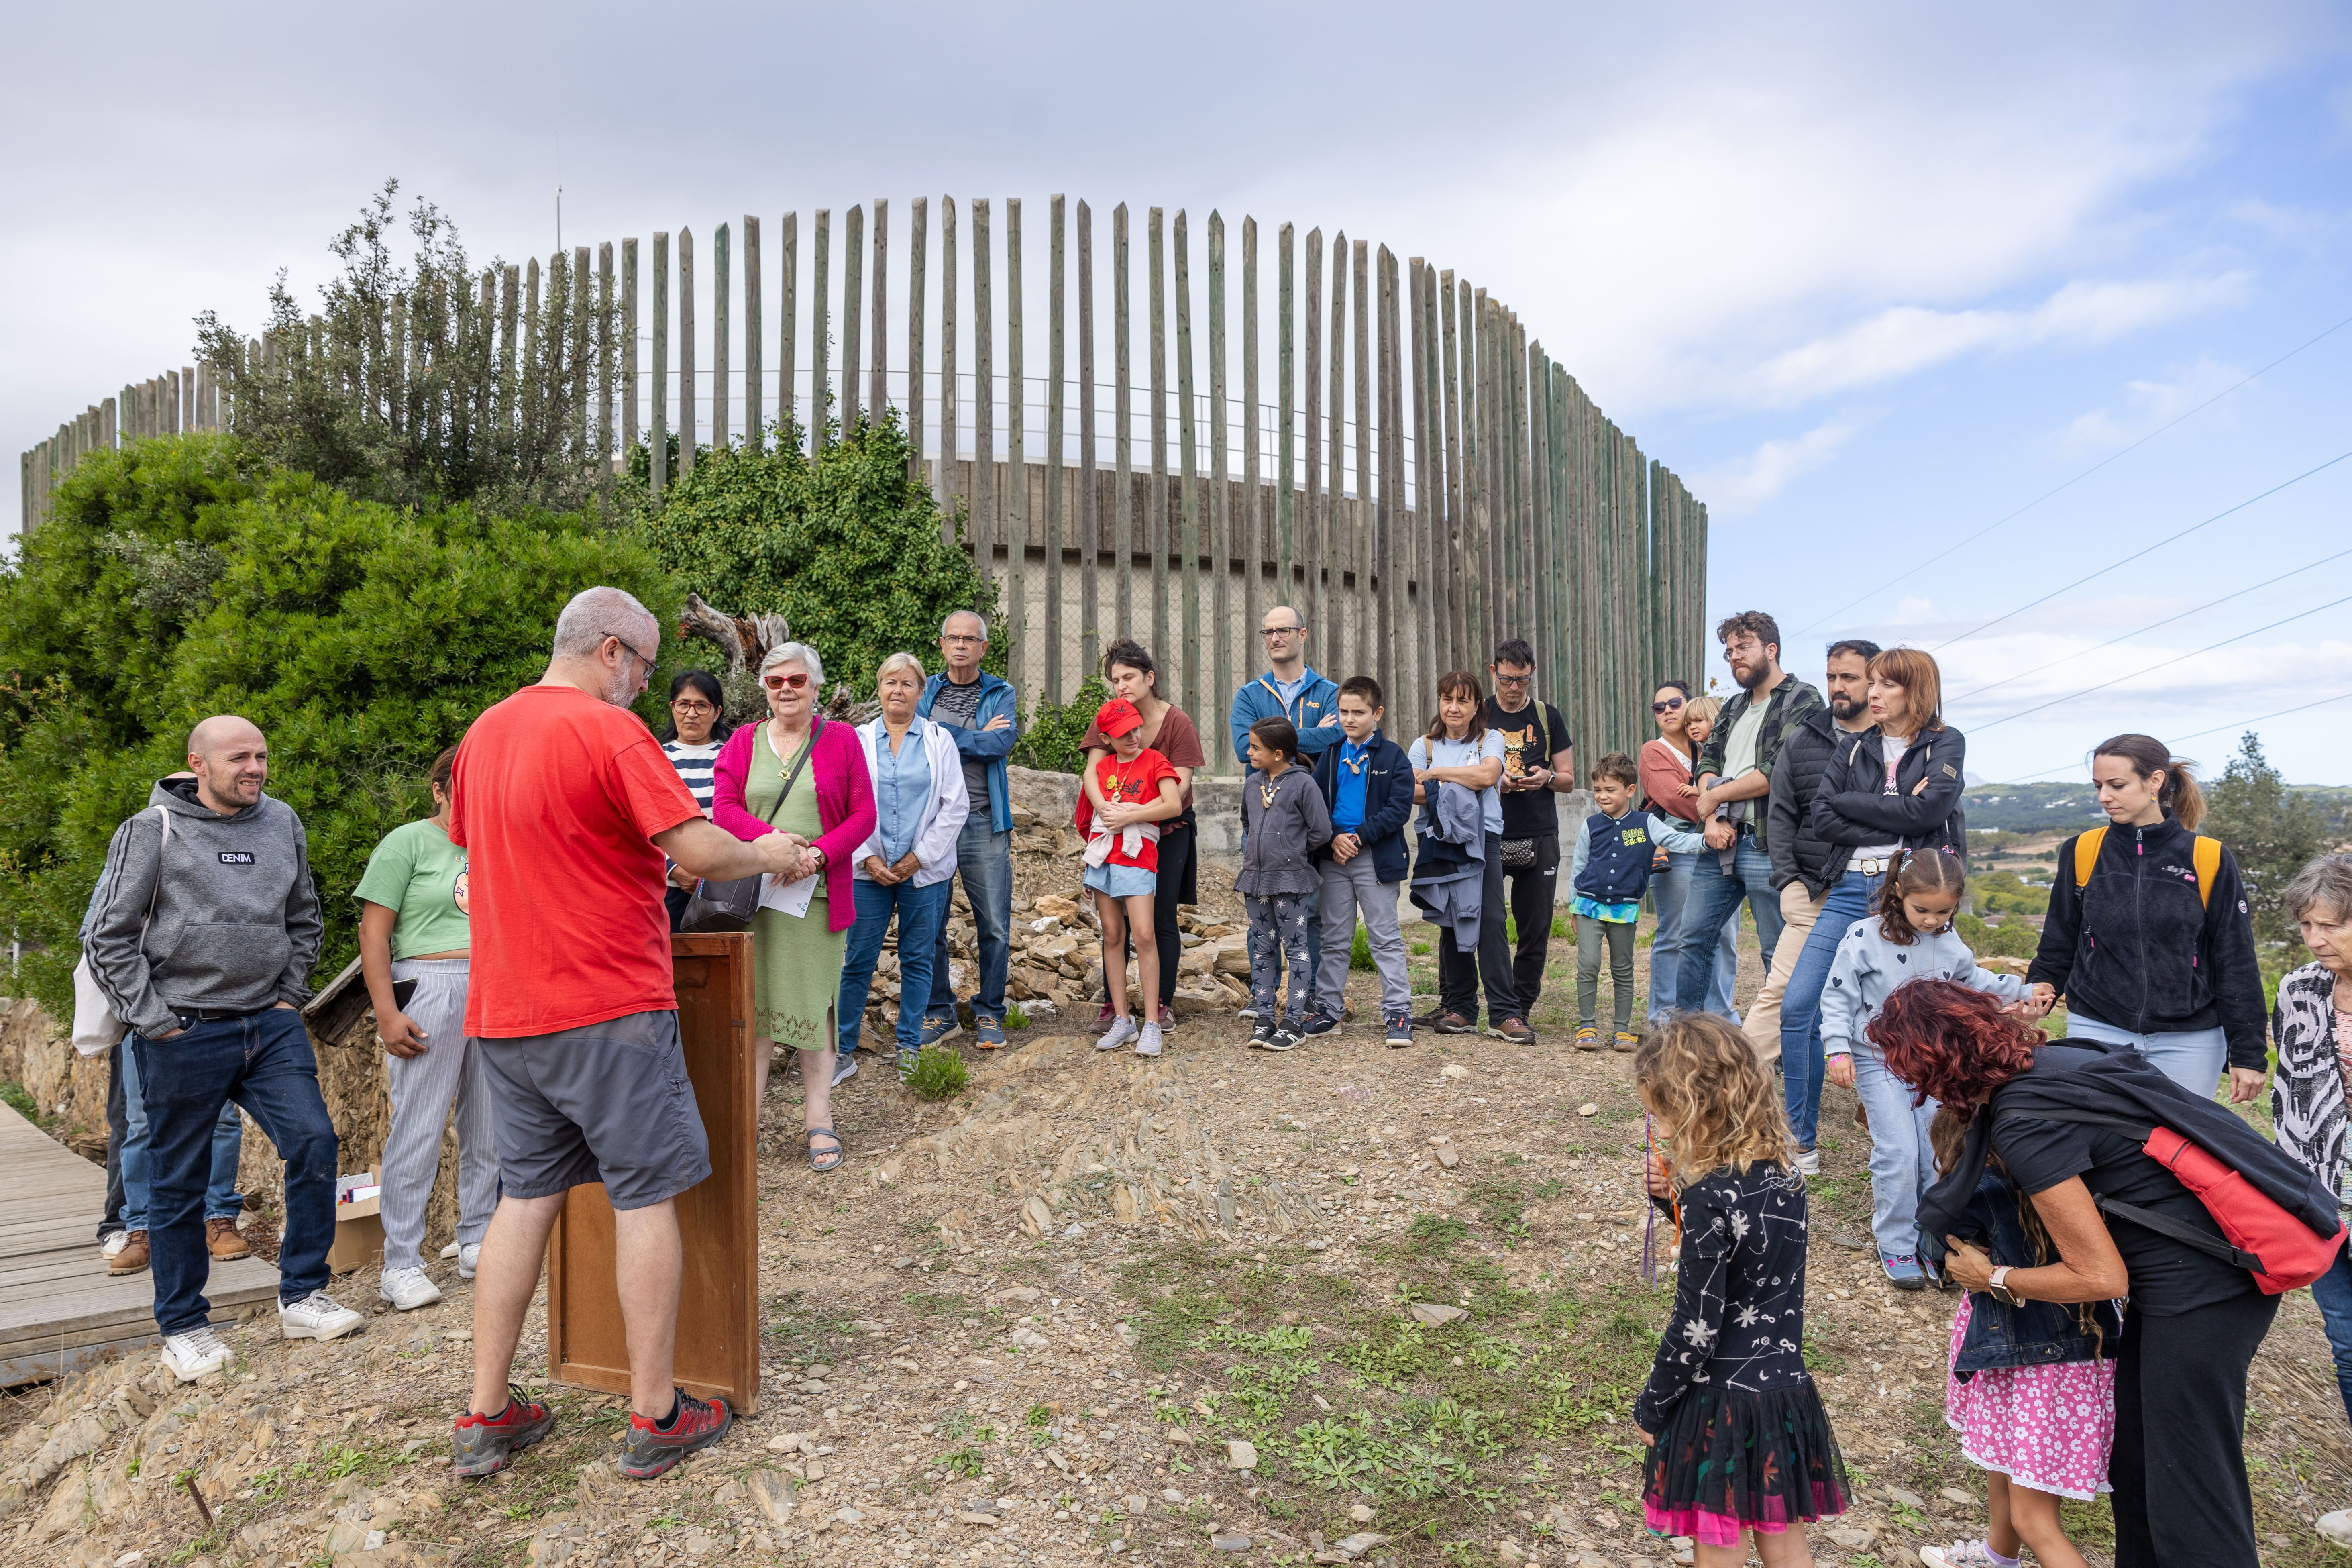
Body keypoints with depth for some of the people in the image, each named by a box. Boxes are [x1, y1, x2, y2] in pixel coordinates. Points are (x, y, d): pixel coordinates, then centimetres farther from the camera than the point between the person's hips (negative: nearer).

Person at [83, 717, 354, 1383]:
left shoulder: (282, 823, 8)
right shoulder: (152, 831, -4)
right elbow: (109, 939, -3)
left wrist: (289, 996, 11)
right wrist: (154, 1020, -8)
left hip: (270, 1025, 4)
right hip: (184, 1034, -3)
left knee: (314, 1142, -6)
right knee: (178, 1182, 6)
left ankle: (302, 1297, 8)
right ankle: (184, 1328, 20)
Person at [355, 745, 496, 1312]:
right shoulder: (409, 842, 0)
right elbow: (373, 932, -5)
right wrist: (387, 1012, -13)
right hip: (430, 988, -5)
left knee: (490, 1128, 10)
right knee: (418, 1129, -3)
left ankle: (478, 1244, 22)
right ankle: (401, 1264, 5)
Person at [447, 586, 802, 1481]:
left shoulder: (484, 733, 12)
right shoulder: (609, 729, -13)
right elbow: (700, 852, -18)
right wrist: (768, 856, 1)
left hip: (505, 1011, 8)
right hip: (609, 1008, -7)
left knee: (526, 1197, 14)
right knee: (645, 1198, 3)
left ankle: (485, 1419, 21)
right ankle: (654, 1418, 12)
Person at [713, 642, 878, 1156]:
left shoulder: (841, 740, 6)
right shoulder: (743, 742, 11)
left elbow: (863, 815, 1)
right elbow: (724, 808, 0)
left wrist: (819, 853, -15)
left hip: (818, 894, -1)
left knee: (815, 1002, 2)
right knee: (754, 999, 2)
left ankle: (819, 1121, 9)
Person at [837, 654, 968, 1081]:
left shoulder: (940, 740, 4)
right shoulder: (858, 740, 6)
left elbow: (955, 807, 0)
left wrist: (919, 858, -6)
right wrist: (868, 858, -7)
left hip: (924, 870, 0)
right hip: (870, 870, 0)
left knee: (917, 959, 6)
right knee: (858, 961, 0)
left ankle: (909, 1047, 17)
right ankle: (842, 1048, 11)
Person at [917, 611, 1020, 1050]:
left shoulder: (1000, 694, 8)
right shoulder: (926, 691, 11)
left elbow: (1002, 741, -11)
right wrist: (978, 737, -10)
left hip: (985, 823, -1)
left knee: (994, 928, 1)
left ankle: (989, 1014, 14)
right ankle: (939, 1014, 18)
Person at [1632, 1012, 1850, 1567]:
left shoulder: (1711, 1196, -24)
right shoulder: (1784, 1174, -2)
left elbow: (1696, 1328, -20)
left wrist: (1650, 1409, -7)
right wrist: (1676, 1199, -2)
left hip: (1722, 1404, -7)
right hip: (1788, 1392, 7)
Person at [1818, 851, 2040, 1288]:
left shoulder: (1949, 941, 0)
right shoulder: (1865, 937, -15)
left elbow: (1972, 977, 22)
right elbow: (1837, 996, -10)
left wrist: (2022, 993, 15)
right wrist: (1838, 1050, -16)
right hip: (1877, 1062, -5)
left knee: (1939, 1152, 4)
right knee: (1899, 1152, -11)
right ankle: (1896, 1246, 3)